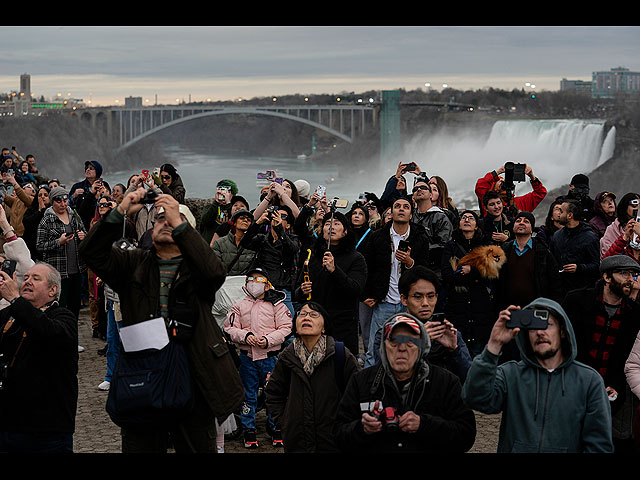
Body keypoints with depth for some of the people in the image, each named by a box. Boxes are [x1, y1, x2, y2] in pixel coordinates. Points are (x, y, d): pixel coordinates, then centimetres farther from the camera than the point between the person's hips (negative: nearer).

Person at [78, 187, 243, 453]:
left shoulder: (195, 266, 7)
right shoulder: (134, 263, 12)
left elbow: (215, 272, -17)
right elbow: (93, 252, -2)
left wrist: (179, 224, -22)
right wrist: (120, 212, -15)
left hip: (190, 379, -1)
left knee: (197, 446, 7)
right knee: (139, 446, 8)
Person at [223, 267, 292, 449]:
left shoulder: (277, 305, 2)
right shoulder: (240, 306, 7)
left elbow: (285, 328, -3)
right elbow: (230, 328, 3)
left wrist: (269, 340, -16)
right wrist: (245, 336, -14)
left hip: (270, 356, -1)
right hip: (247, 356, 2)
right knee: (248, 394, 6)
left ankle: (275, 429, 18)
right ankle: (248, 431, 16)